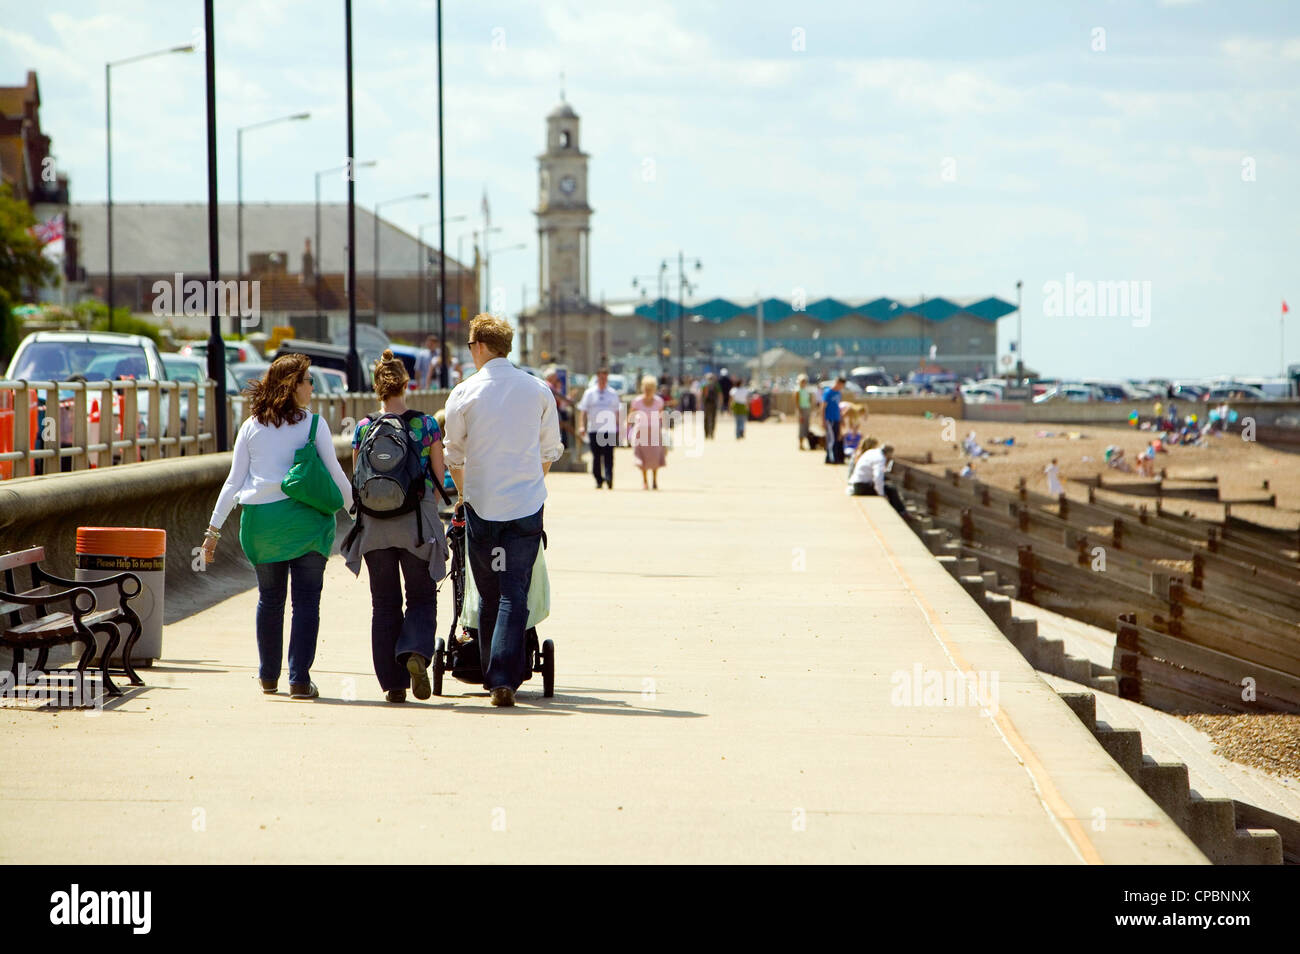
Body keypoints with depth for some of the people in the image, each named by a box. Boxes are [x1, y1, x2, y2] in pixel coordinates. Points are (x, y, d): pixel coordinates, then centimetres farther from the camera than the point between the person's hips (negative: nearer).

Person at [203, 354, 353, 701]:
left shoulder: (251, 427, 7)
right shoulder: (314, 424, -2)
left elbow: (234, 481, 7)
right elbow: (335, 474, 1)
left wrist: (214, 528, 10)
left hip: (260, 520, 3)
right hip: (305, 519, -3)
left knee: (269, 598, 15)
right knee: (306, 600, 0)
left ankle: (268, 676, 24)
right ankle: (300, 679, -6)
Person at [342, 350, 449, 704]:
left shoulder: (363, 429, -1)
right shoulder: (426, 425, -3)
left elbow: (356, 484, 3)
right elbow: (440, 479, 1)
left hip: (374, 525, 1)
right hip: (416, 523, -1)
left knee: (384, 604, 10)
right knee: (422, 598, 10)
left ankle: (392, 682, 7)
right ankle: (416, 653, -18)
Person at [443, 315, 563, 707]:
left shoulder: (464, 394, -2)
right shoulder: (538, 390, 4)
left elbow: (454, 455, 9)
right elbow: (550, 452, 12)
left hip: (481, 504, -1)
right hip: (527, 505, 1)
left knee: (489, 595, 11)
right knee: (515, 594, -2)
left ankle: (492, 676, 16)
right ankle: (504, 679, -12)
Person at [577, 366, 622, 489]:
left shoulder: (613, 394, 11)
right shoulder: (589, 393, 7)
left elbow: (618, 411, 17)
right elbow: (584, 411, 7)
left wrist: (618, 427, 13)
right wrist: (583, 426, -2)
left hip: (610, 429, 0)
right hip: (594, 429, 0)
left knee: (609, 455, -12)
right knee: (596, 456, 3)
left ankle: (609, 477, -18)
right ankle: (598, 480, 12)